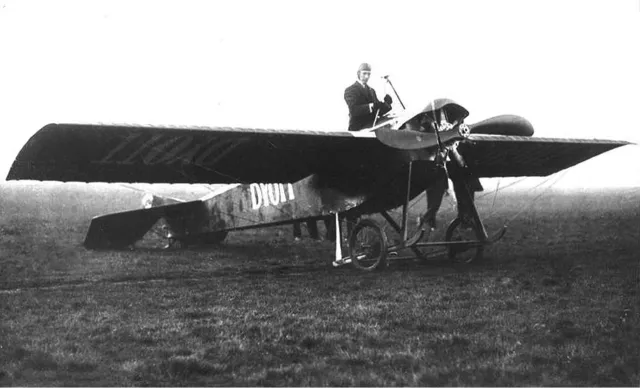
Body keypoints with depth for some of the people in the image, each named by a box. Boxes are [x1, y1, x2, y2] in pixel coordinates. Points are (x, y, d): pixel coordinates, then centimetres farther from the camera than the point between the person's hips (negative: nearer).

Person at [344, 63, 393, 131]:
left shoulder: (371, 90, 23)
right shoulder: (350, 90, -1)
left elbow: (379, 112, 16)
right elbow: (353, 110, -17)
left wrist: (386, 104, -6)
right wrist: (372, 106, -26)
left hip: (372, 127, 7)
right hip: (358, 129, -7)